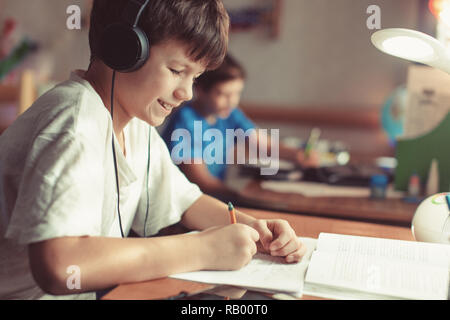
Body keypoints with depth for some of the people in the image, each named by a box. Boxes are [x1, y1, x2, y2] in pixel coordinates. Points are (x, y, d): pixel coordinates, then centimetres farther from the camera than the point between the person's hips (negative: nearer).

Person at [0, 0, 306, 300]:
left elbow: (184, 201, 13)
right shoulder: (77, 124, -22)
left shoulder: (135, 122, 4)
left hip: (101, 289, 7)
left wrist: (249, 227, -4)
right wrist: (203, 249, -26)